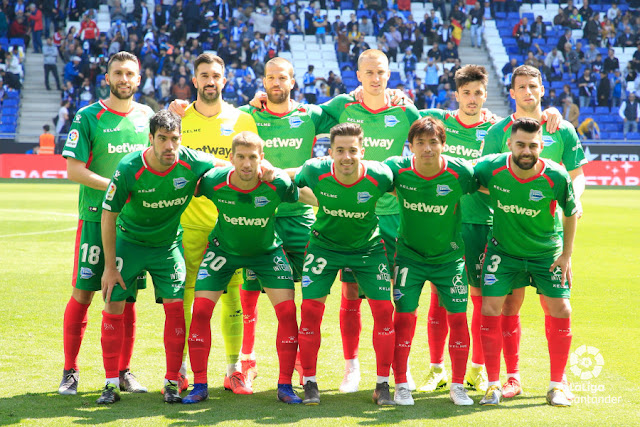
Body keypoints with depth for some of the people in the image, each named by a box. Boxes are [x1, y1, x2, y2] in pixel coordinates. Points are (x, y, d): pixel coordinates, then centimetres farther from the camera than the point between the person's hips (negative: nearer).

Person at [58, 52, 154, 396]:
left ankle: (123, 371, 16)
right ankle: (70, 371, 10)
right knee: (83, 293, -1)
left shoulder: (148, 116, 10)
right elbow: (73, 169, -9)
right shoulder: (88, 118, -3)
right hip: (96, 217, -3)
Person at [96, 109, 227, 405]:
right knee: (113, 308, -5)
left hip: (168, 244, 1)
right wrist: (110, 267, -12)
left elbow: (231, 168, 2)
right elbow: (108, 216, -14)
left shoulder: (192, 163, -20)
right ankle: (111, 383, 8)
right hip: (128, 242, -1)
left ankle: (172, 383, 6)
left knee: (175, 307, -7)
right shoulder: (129, 169, -24)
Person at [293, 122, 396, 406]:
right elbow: (291, 177, -1)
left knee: (383, 309, -8)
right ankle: (309, 384, 7)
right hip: (324, 243, 0)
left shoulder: (379, 176, -25)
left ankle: (383, 386, 6)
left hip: (368, 247, 0)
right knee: (310, 309, -9)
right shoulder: (316, 172, -24)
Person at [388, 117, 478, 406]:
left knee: (458, 317, -2)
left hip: (450, 257, 0)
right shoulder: (397, 169, -17)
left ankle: (458, 386, 15)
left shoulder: (460, 173, -19)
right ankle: (401, 385, 10)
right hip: (409, 255, 0)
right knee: (404, 315, -5)